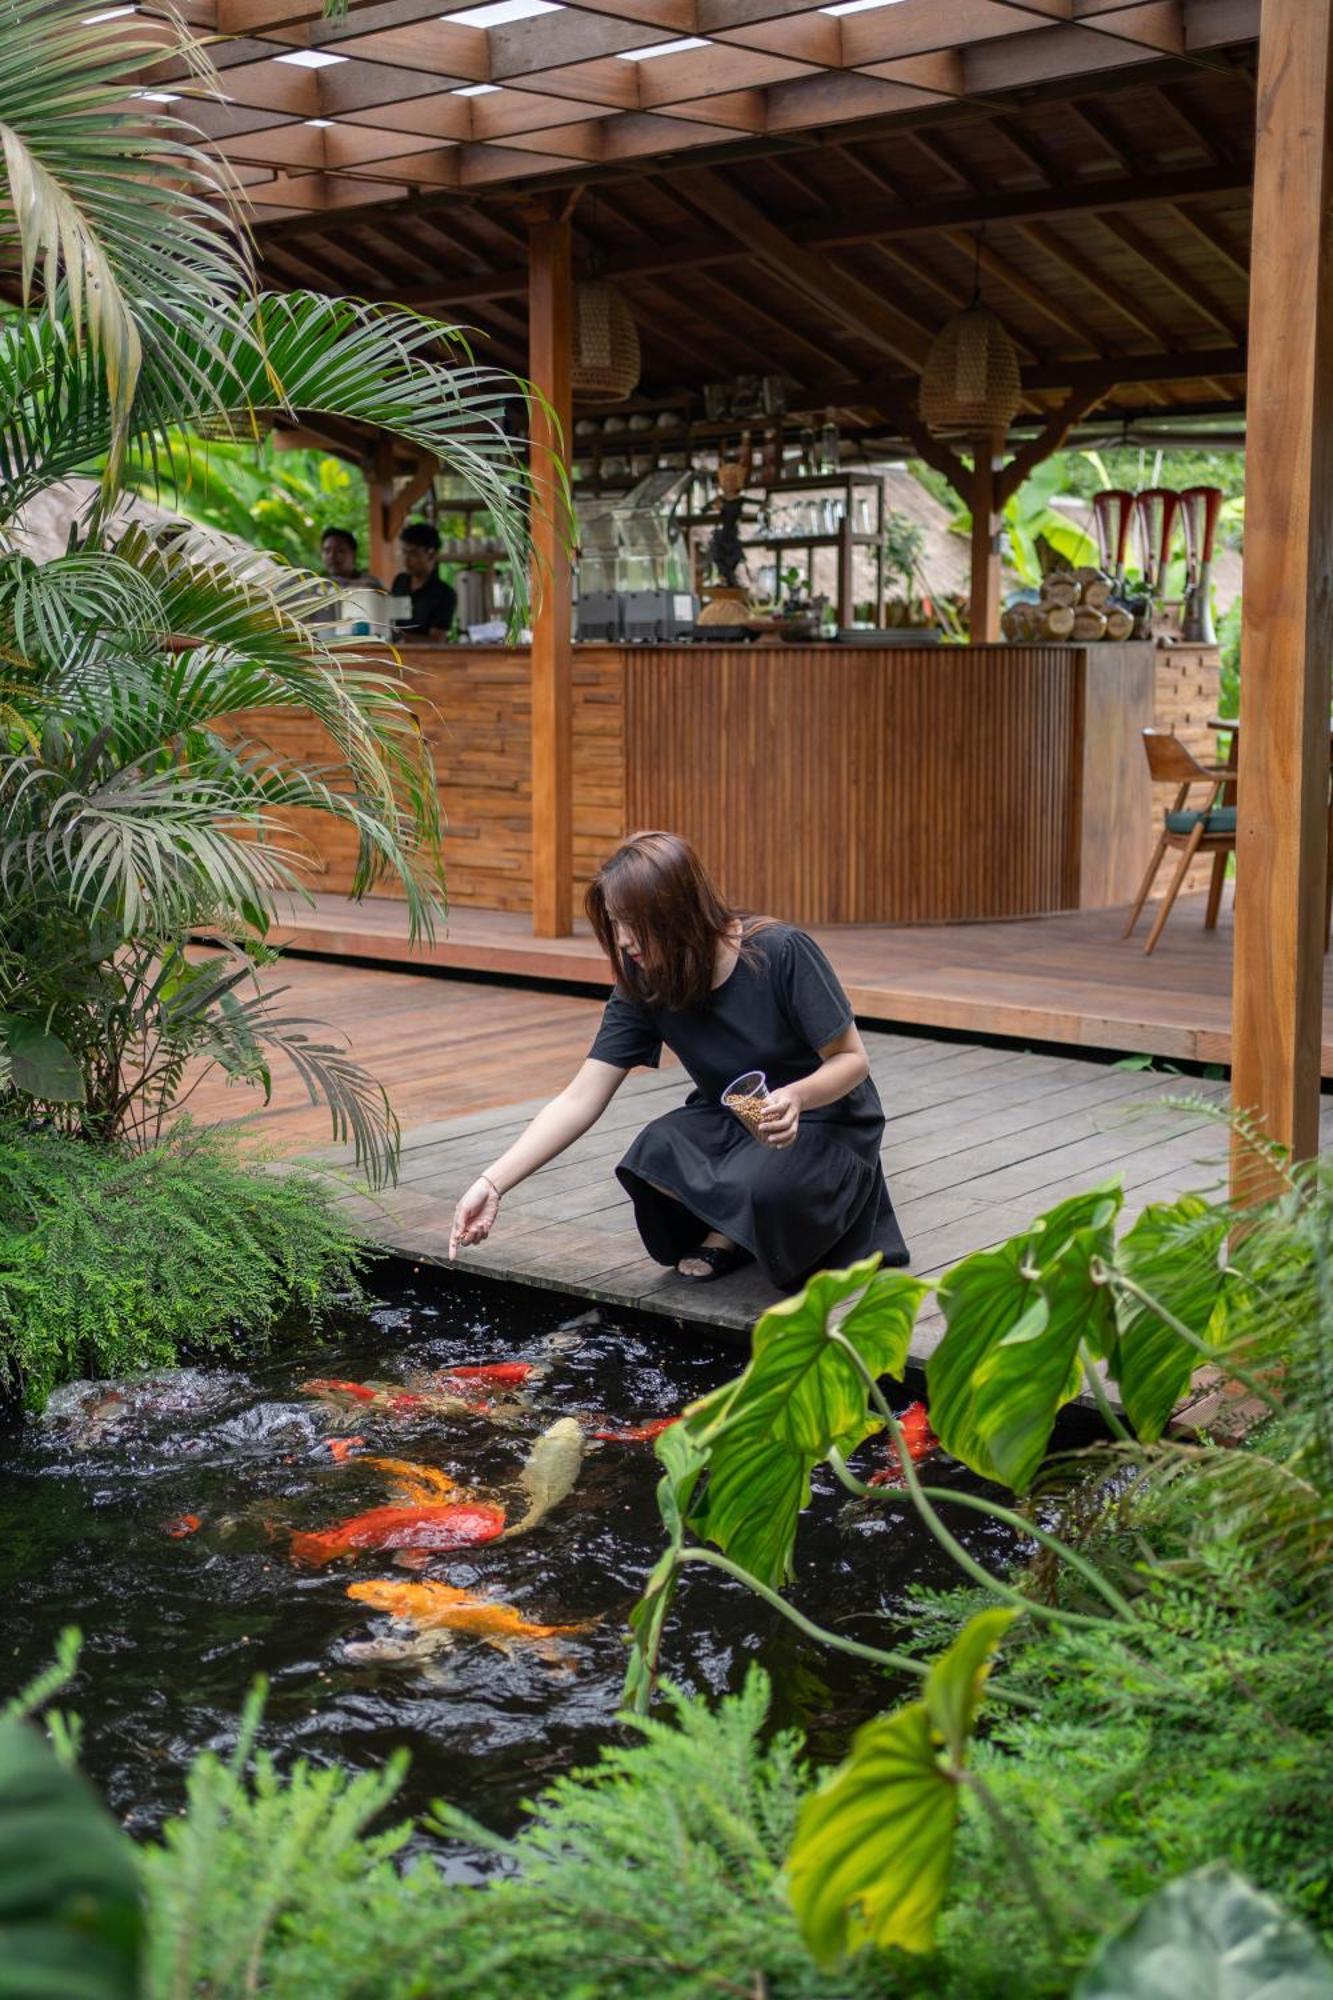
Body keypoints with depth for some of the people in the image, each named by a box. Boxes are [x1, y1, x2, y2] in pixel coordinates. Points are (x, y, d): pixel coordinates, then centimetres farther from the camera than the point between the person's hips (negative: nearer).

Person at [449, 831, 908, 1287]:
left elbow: (852, 1059, -16)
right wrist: (492, 1184, -20)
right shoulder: (642, 985, -11)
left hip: (826, 1122, -4)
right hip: (728, 1125, 4)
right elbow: (579, 1100, -11)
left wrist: (797, 1096, -39)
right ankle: (727, 1232, 2)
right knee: (655, 1154, -28)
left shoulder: (781, 953, -24)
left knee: (762, 1186, -36)